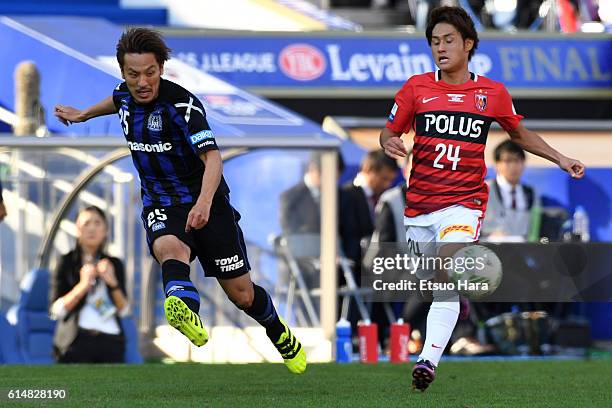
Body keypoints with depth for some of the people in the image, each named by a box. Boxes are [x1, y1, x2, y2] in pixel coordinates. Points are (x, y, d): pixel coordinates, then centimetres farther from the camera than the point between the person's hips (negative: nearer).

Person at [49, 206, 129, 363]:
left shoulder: (114, 264, 16)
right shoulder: (67, 263, 8)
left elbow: (124, 310, 11)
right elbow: (56, 310, 0)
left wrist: (113, 283, -5)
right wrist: (82, 286, -12)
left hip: (111, 342, 3)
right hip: (78, 340, -3)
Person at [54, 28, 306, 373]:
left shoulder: (182, 103, -22)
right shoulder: (126, 96, -2)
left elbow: (212, 156, -34)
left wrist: (204, 203, -51)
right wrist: (83, 115, 42)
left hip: (205, 202, -3)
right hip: (161, 205, 3)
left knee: (242, 293, 3)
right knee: (168, 247, -35)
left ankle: (281, 334, 37)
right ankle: (187, 314, -66)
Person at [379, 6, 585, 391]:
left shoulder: (492, 93, 2)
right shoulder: (416, 88, 2)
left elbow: (520, 133, 19)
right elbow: (389, 131, 10)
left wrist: (560, 158, 12)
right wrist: (390, 143, -14)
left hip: (464, 202, -3)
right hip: (419, 203, 3)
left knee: (448, 273, -24)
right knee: (428, 279, 13)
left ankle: (428, 360, -32)